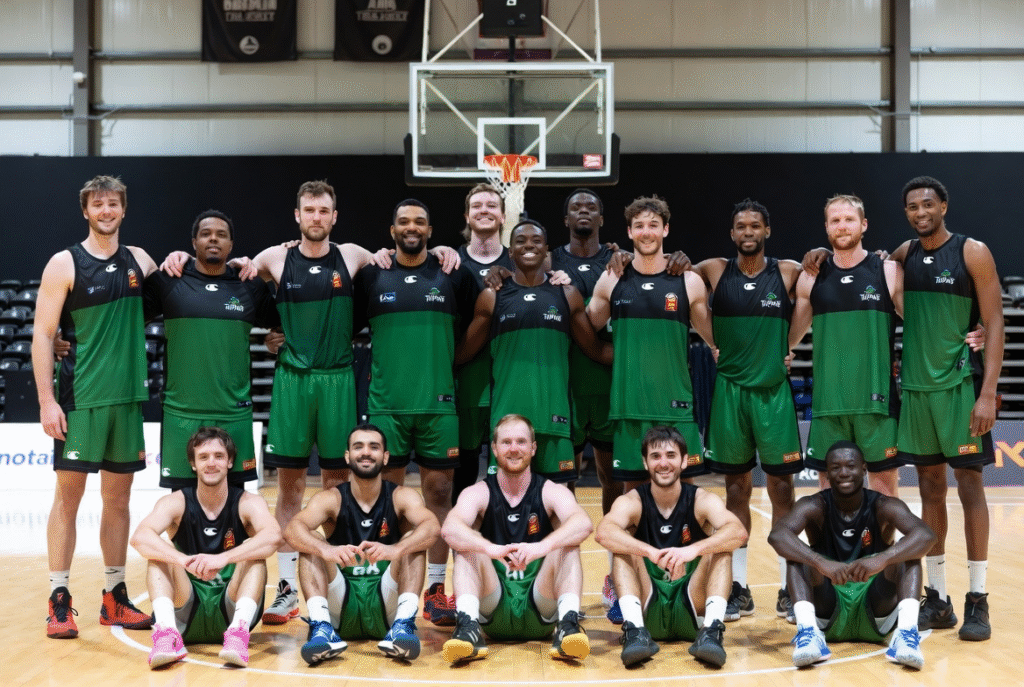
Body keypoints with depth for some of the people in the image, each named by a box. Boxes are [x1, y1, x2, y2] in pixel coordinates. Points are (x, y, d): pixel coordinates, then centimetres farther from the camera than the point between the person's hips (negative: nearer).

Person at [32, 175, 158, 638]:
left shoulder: (138, 260, 10)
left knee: (118, 498, 9)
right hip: (79, 398, -4)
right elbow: (42, 335, -5)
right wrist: (47, 401, -13)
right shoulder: (65, 264, -3)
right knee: (68, 495, -1)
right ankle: (59, 600, 7)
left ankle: (115, 598, 19)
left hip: (128, 396, 4)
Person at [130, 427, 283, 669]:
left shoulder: (248, 503, -4)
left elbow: (273, 536, -27)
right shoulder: (176, 503, -2)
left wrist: (223, 558, -42)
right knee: (159, 554, -19)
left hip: (231, 610, -1)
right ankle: (167, 631, -38)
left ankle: (239, 631, -40)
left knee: (254, 553, -23)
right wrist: (185, 561, -41)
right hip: (186, 614, 1)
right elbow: (140, 537, -23)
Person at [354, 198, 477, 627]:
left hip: (439, 403, 0)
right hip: (386, 403, 0)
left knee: (439, 491, 3)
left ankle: (435, 588, 12)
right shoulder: (371, 277, 5)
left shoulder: (453, 276, 4)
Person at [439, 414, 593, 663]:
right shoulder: (478, 493, 2)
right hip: (492, 611, 0)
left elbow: (584, 524, -22)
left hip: (540, 612, 0)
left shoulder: (552, 492, 1)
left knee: (566, 543, -20)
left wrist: (542, 546, -42)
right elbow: (449, 529, -22)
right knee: (468, 543, -19)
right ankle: (468, 626, -36)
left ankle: (568, 624, -36)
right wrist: (491, 549, -42)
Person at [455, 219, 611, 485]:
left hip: (554, 412, 1)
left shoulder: (567, 295, 9)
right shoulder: (492, 296, 7)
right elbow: (462, 352, 11)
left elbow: (596, 349, 13)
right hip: (507, 412, -1)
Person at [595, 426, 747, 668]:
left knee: (720, 547, -19)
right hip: (648, 610, 0)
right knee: (623, 547, -20)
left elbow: (739, 533, -24)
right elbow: (604, 533, -27)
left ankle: (711, 630, -32)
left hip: (691, 611, 0)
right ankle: (635, 630, -33)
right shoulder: (632, 502, -3)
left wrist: (694, 549, -42)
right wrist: (652, 553, -43)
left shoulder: (702, 500, -2)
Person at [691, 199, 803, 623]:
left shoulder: (789, 273, 1)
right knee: (736, 488, 6)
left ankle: (788, 588, 12)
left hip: (774, 390, 0)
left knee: (781, 487, 3)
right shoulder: (713, 271, 3)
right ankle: (738, 588, 15)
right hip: (729, 388, 1)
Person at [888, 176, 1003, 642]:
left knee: (969, 487, -1)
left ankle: (978, 600, 7)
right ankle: (937, 599, 16)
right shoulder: (903, 256, 8)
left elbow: (994, 323, -8)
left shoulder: (973, 253, -5)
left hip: (960, 386, -4)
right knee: (930, 490, 8)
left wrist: (988, 393, -15)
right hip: (916, 387, 4)